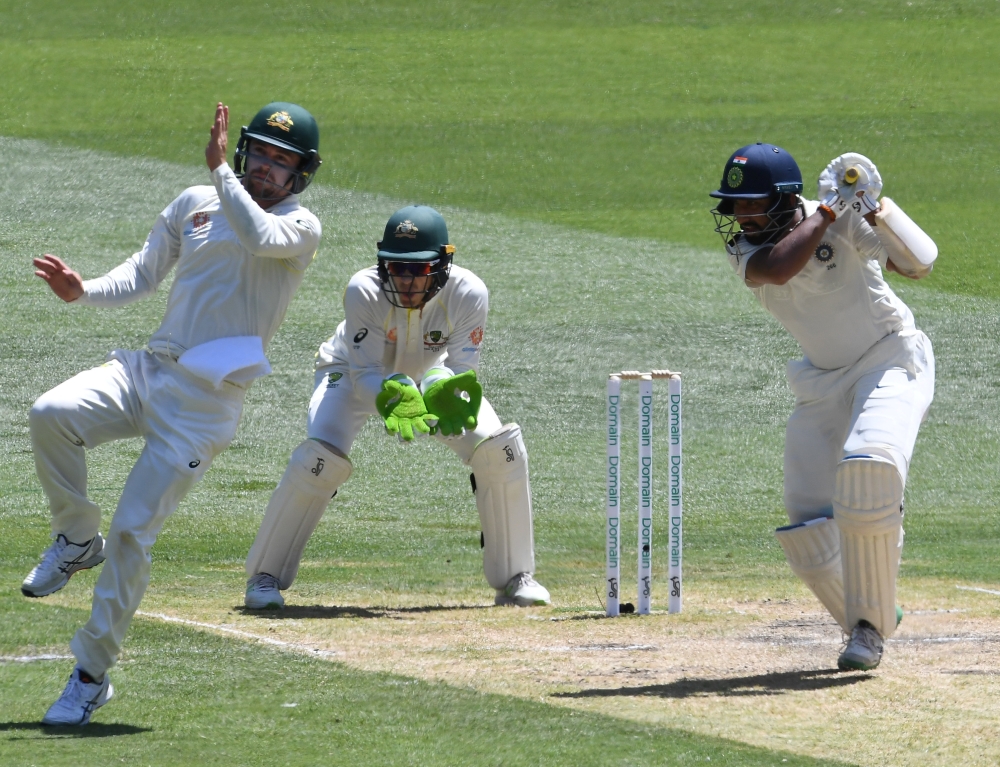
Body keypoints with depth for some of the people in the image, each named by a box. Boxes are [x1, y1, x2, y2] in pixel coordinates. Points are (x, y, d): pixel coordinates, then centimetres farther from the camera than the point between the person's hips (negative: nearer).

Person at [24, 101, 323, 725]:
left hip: (207, 399, -5)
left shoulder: (301, 227, -2)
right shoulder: (195, 204, 14)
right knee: (51, 413, -25)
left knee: (133, 532, -10)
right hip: (149, 369, 5)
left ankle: (93, 673, 4)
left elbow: (261, 237, -26)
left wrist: (219, 169, -19)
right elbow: (142, 276, 17)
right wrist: (84, 291, -1)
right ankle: (78, 540, 0)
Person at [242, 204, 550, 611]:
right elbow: (365, 375, -32)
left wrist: (441, 391, -49)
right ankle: (265, 577, -9)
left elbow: (461, 370, -26)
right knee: (320, 457, -26)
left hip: (431, 375, 2)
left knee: (500, 448, -14)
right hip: (357, 374, -2)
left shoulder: (467, 294, -31)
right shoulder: (364, 291, -36)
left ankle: (514, 578, 4)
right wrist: (395, 397, -53)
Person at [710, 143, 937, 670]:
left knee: (868, 469, -31)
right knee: (809, 528, -2)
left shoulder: (845, 220, -17)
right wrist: (827, 211, -27)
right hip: (822, 383, 6)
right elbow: (777, 269, -31)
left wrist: (873, 208, -37)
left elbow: (919, 264, -27)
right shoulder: (745, 249, -7)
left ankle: (870, 624, -18)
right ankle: (870, 621, 23)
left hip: (891, 360, -5)